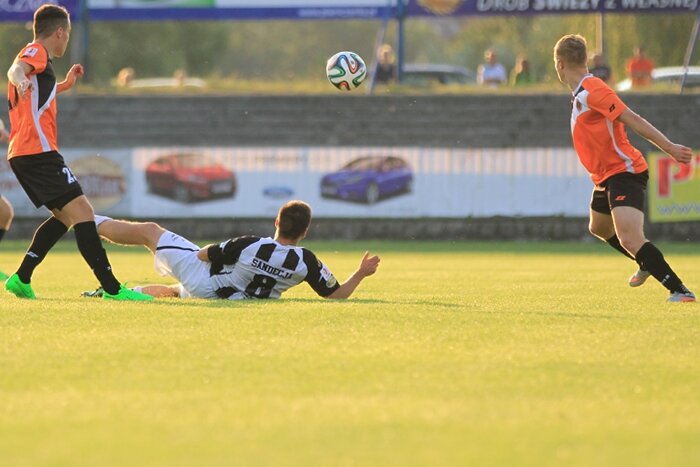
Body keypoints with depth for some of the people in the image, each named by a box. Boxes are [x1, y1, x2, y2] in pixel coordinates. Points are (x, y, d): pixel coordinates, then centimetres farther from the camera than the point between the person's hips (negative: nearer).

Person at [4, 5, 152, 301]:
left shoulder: (35, 55, 25)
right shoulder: (36, 52, -5)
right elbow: (16, 69, -30)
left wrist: (64, 85, 48)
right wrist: (20, 80, -51)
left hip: (22, 154, 11)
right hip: (38, 151, -11)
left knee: (64, 216, 19)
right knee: (82, 212, -15)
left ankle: (21, 279, 14)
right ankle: (112, 288, -22)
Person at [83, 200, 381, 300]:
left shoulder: (249, 246, -29)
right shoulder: (306, 263, -24)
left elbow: (204, 255, -14)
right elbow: (336, 294, -12)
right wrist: (362, 273, -1)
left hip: (200, 276, -4)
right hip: (219, 296, 4)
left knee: (149, 231, 13)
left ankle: (90, 222, 26)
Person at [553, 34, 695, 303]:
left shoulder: (592, 90, -19)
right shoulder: (582, 92, 11)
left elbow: (632, 119, -25)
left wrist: (669, 147, -29)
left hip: (623, 172, -11)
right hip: (607, 177, 11)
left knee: (630, 239, -27)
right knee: (599, 228, 33)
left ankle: (679, 291, -29)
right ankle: (648, 265, 52)